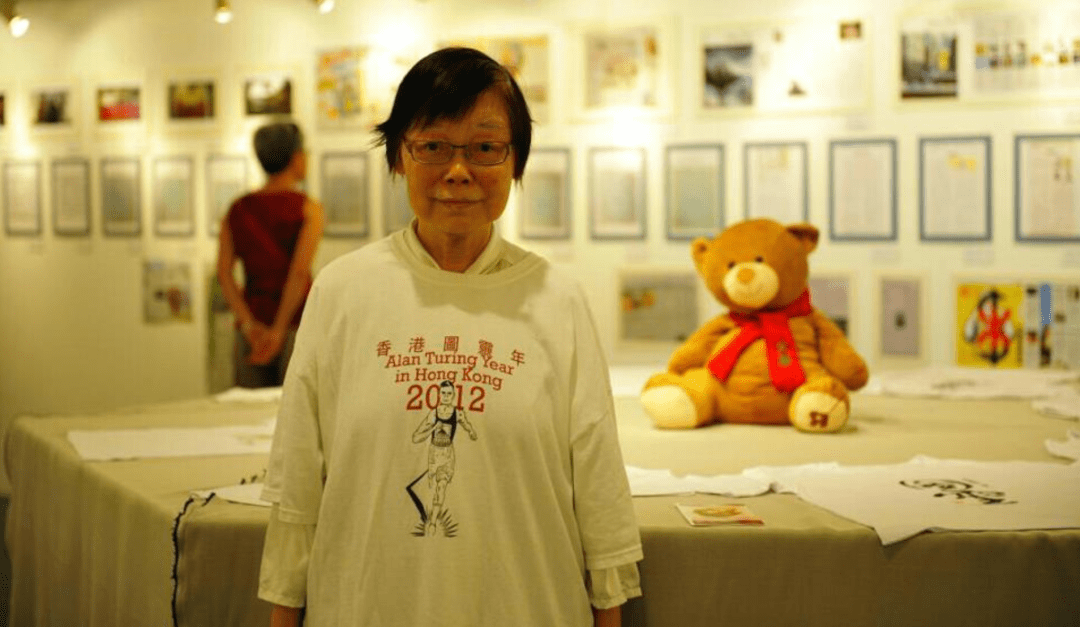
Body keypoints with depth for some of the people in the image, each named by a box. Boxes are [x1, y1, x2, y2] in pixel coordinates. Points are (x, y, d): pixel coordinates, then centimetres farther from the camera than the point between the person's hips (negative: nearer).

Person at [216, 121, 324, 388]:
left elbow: (224, 273, -2)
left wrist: (248, 324, -8)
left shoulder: (237, 209, 9)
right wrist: (279, 329, -14)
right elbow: (299, 272, -15)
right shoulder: (308, 208, -4)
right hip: (296, 325, -4)